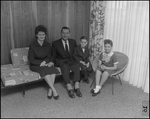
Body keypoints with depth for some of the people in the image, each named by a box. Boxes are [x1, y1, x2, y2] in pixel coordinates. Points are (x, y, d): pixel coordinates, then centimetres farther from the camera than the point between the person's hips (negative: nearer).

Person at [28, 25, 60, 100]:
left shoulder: (48, 45, 4)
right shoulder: (32, 46, -8)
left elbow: (49, 56, 6)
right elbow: (31, 60, -8)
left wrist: (50, 62, -17)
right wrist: (41, 62, -20)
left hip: (46, 63, 4)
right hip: (35, 65, -3)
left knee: (53, 69, -28)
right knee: (46, 70, -33)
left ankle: (50, 90, -24)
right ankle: (53, 90, -28)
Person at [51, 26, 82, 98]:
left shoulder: (73, 42, 13)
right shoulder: (55, 43, 4)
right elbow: (53, 56, 5)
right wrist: (58, 62, -12)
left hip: (71, 61, 2)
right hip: (61, 62, -2)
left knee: (77, 65, -32)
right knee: (65, 66, -37)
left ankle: (77, 88, -37)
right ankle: (70, 89, -41)